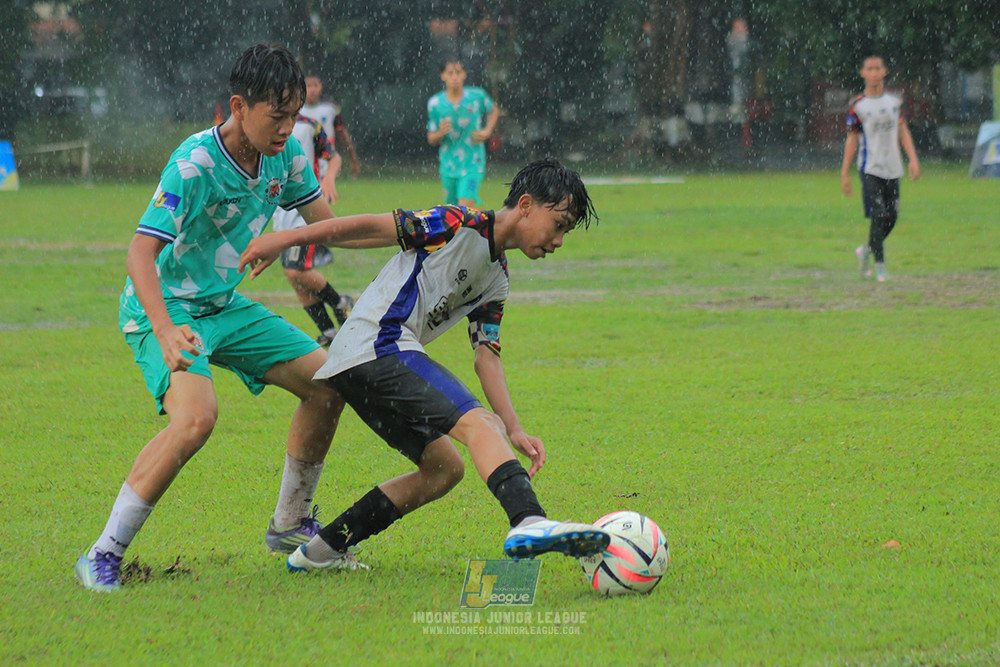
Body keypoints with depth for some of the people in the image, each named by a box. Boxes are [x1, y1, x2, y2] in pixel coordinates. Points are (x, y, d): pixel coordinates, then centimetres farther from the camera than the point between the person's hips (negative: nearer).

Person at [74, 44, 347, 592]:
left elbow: (325, 222, 12)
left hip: (223, 305, 8)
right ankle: (103, 557, -23)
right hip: (165, 307, -8)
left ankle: (289, 525, 25)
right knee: (196, 417, -31)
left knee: (327, 382, 6)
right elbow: (141, 251, -34)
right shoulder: (194, 166, -27)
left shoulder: (285, 154, -4)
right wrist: (164, 329, -49)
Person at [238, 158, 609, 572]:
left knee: (444, 468, 12)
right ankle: (528, 523, -45)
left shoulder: (495, 282, 22)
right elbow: (372, 228, -6)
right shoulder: (462, 224, -5)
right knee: (478, 423, -23)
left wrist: (514, 430, 2)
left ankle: (323, 550, 14)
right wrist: (283, 240, -9)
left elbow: (487, 358, 15)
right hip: (377, 344, -10)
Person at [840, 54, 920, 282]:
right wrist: (845, 173, 0)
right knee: (878, 216, -13)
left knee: (892, 216, 6)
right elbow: (852, 140, 2)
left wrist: (913, 160, -1)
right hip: (870, 168, -4)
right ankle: (880, 266, -7)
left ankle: (865, 251, 29)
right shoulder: (857, 106, -1)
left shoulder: (894, 102, 10)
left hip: (892, 169, 4)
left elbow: (903, 132, 12)